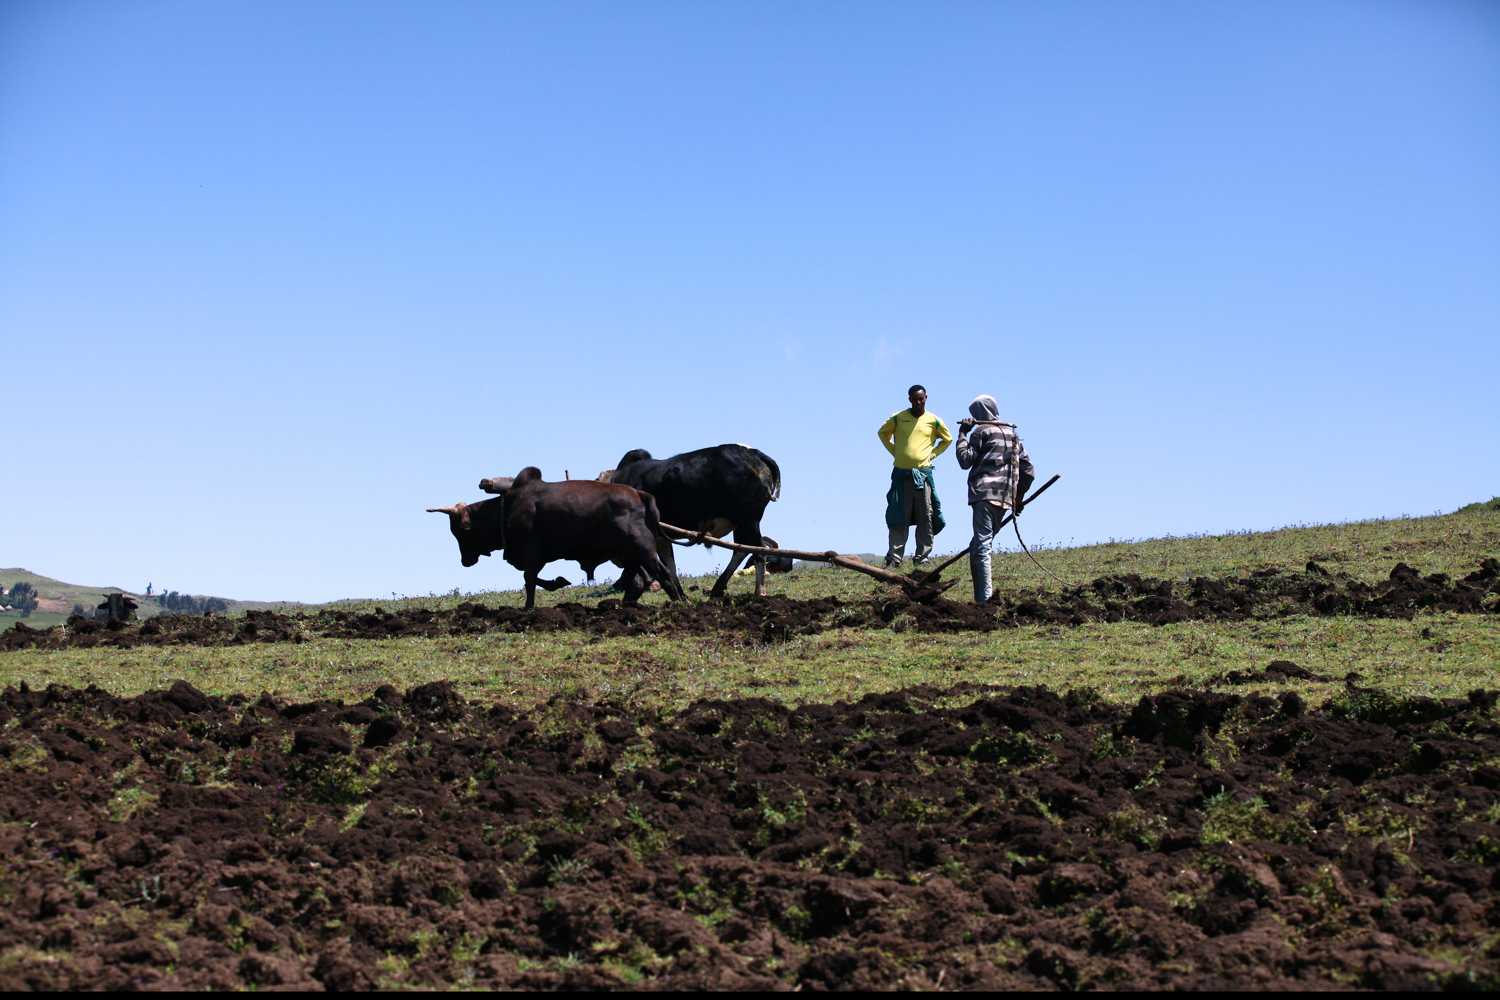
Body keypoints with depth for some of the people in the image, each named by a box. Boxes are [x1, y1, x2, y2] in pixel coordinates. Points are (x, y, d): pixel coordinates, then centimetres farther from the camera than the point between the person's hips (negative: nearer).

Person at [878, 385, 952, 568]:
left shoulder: (934, 421, 5)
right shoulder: (898, 418, 4)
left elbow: (947, 439, 20)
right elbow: (882, 432, 19)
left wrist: (932, 453, 7)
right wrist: (894, 451, 8)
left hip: (923, 473, 0)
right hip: (901, 473, 0)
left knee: (926, 517, -1)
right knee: (898, 518, -2)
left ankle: (922, 557, 4)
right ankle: (894, 558, -1)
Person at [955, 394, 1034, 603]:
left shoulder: (982, 431, 2)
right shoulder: (1012, 434, 23)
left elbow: (965, 460, -5)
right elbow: (1028, 472, 21)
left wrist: (963, 434, 6)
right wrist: (1018, 497, 28)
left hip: (985, 493, -7)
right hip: (1005, 498, 7)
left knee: (981, 546, -13)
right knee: (978, 546, 13)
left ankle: (984, 597, -23)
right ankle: (983, 593, 6)